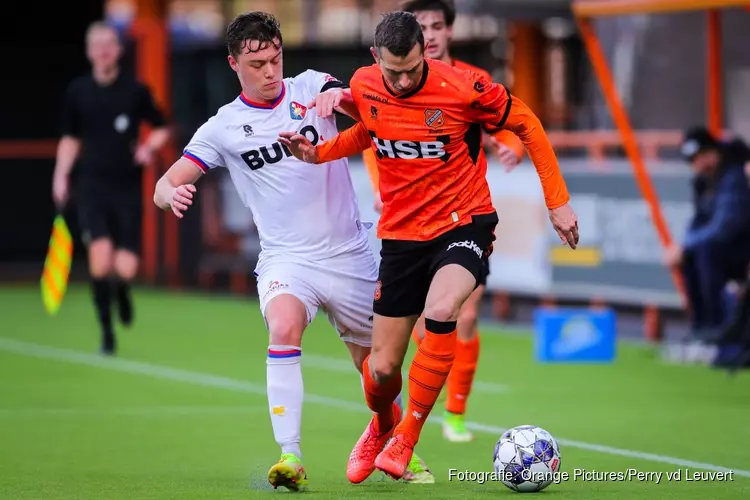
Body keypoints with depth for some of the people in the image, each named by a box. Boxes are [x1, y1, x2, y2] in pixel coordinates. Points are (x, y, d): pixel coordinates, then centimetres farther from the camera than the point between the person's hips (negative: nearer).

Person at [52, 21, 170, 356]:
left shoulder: (135, 91, 0)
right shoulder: (77, 92, 4)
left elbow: (161, 128, 11)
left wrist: (150, 147, -9)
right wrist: (61, 175, 5)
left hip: (126, 186, 0)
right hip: (91, 184, 0)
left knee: (125, 269, -7)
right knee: (100, 257, -19)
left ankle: (121, 291, 33)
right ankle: (106, 330, -2)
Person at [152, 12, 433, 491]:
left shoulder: (310, 87, 1)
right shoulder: (223, 127, -1)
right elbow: (166, 185, -4)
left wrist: (339, 96, -39)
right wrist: (172, 194, -28)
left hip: (349, 253, 2)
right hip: (286, 258, -1)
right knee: (284, 329, -31)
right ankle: (290, 456, -31)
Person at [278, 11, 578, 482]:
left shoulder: (463, 87, -18)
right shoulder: (362, 86, -6)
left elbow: (527, 124, -3)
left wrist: (558, 202, -2)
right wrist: (319, 152, 0)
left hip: (464, 223, -4)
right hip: (401, 235, 4)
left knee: (439, 312, -34)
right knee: (382, 368, 3)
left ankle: (406, 439, -17)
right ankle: (382, 425, 42)